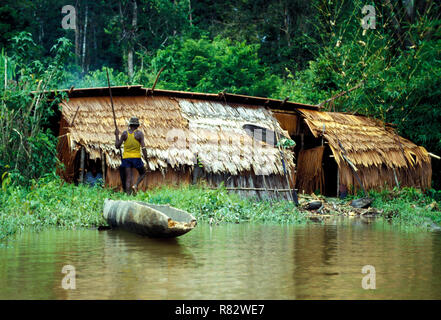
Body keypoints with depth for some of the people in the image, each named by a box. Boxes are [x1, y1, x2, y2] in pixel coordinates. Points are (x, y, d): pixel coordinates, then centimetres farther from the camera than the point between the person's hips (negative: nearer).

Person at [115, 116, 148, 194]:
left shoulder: (125, 133, 3)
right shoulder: (139, 133, -4)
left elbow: (117, 146, 7)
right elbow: (143, 148, -9)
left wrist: (117, 135, 19)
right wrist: (146, 159, -4)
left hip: (126, 158, 2)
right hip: (136, 158, -2)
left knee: (128, 178, 3)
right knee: (143, 173, 19)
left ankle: (128, 194, -6)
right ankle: (135, 185, -4)